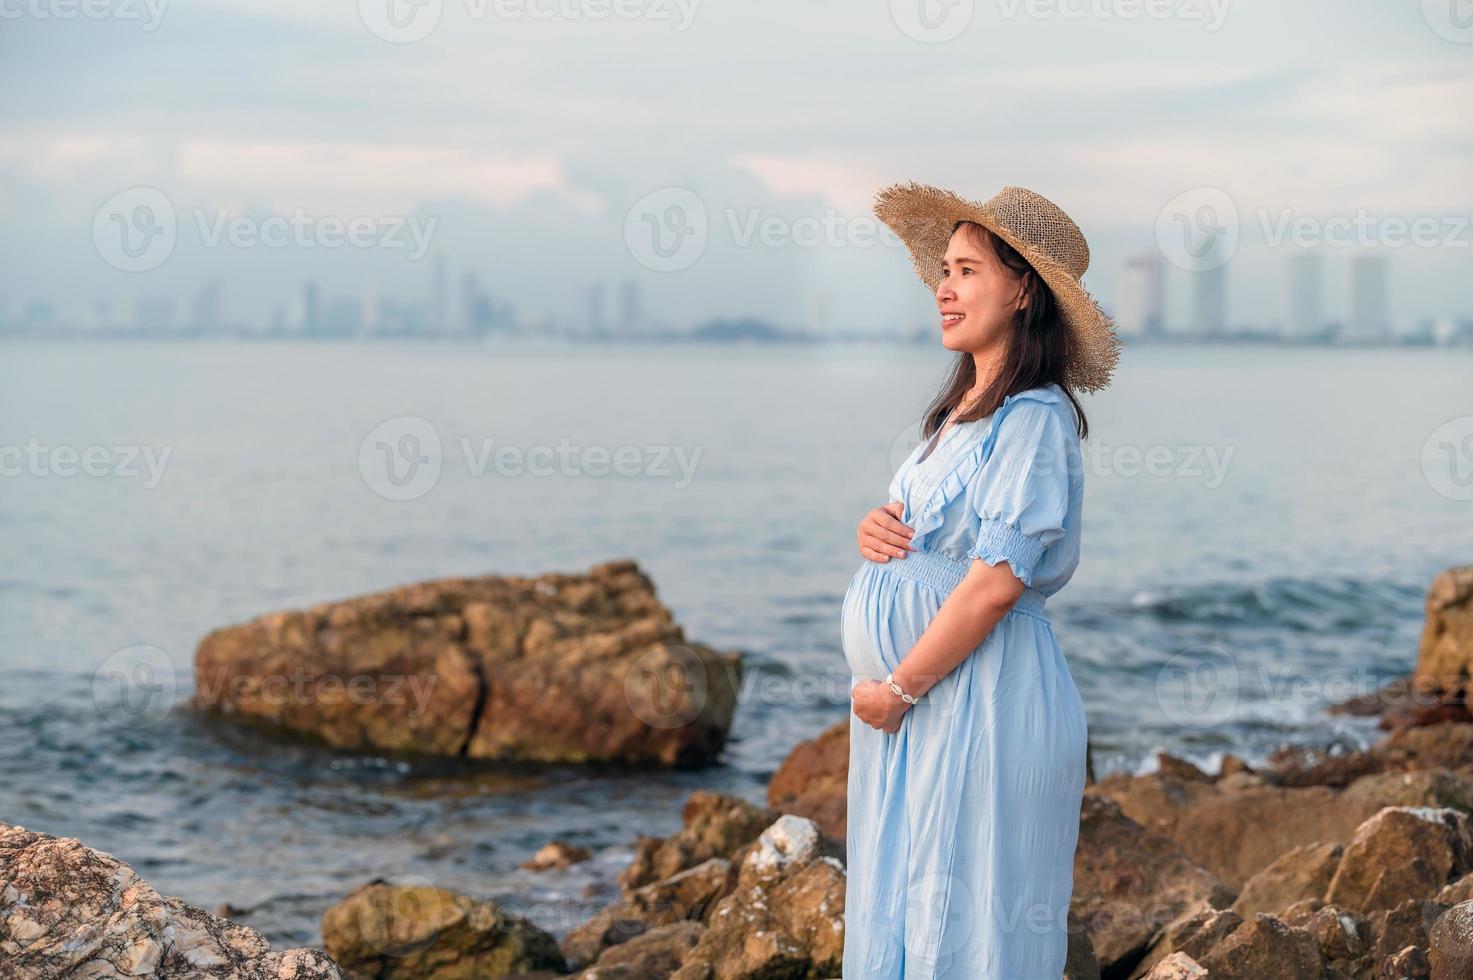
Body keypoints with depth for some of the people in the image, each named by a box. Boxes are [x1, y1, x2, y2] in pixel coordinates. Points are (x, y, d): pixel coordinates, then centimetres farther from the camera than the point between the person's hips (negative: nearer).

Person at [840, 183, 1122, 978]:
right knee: (898, 912, 14)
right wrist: (876, 530, -1)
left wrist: (898, 688, -15)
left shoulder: (1034, 420, -14)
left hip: (983, 700, -9)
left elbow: (996, 581, -21)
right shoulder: (959, 410, 14)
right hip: (918, 699, 9)